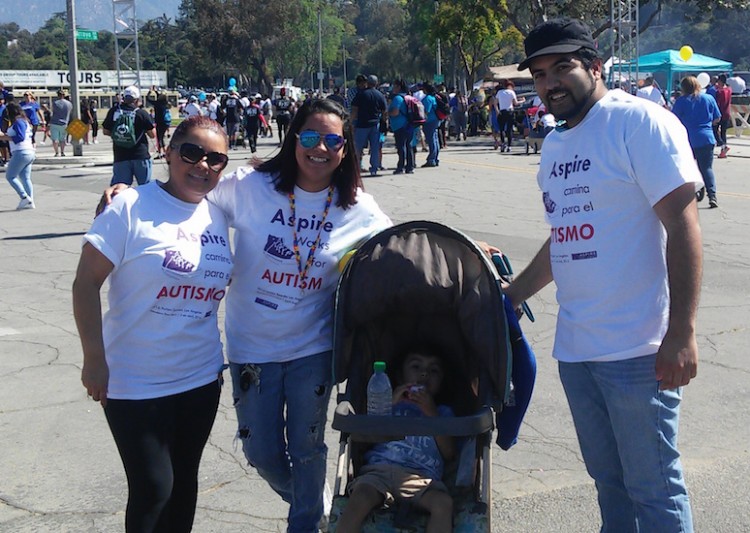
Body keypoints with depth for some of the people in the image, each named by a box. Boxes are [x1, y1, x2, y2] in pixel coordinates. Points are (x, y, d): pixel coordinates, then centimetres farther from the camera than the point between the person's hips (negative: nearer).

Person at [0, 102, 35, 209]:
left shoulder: (18, 122, -10)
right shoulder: (24, 121, 19)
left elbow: (20, 137, -20)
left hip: (21, 152, -10)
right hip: (29, 152, 10)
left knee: (10, 176, -3)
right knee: (25, 178, 8)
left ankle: (24, 197, -11)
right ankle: (30, 202, 3)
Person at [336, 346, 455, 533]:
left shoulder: (443, 412, 31)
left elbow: (449, 453, 13)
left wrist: (431, 413, 6)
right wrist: (389, 405, 8)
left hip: (421, 477, 0)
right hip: (380, 468, 0)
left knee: (444, 503, -33)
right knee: (360, 498, -34)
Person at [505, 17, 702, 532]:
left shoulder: (639, 122, -10)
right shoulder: (554, 145, 14)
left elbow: (683, 225, -15)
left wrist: (682, 332, -20)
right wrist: (511, 295, 27)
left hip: (637, 349, -7)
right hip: (574, 348, 8)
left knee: (653, 489, 2)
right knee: (609, 480, 18)